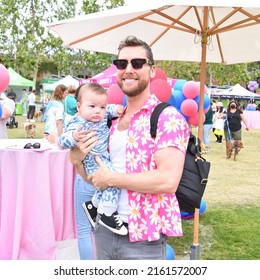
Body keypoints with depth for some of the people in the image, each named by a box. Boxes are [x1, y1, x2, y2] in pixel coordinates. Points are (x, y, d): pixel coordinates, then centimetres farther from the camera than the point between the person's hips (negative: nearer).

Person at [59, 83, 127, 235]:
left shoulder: (102, 116, -1)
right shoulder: (78, 124, -24)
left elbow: (109, 110, 20)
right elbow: (63, 141, -30)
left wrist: (117, 109, -1)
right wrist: (74, 137, -51)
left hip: (105, 158, 9)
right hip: (94, 161, -9)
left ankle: (93, 205, 42)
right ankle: (107, 215, -13)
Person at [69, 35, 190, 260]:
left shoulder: (168, 118, -12)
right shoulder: (114, 121, 10)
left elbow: (168, 180, -23)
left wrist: (111, 179, -16)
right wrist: (77, 161, -4)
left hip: (143, 239, -6)